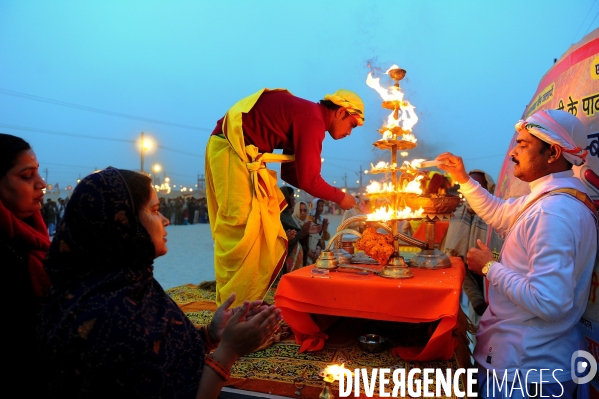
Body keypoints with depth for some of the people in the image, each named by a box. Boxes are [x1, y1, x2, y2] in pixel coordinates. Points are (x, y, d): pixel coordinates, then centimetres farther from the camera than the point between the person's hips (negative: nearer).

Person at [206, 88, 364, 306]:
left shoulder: (304, 114, 18)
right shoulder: (312, 119, -12)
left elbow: (290, 172, 20)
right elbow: (308, 179, -14)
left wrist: (331, 193, 13)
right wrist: (340, 197, 3)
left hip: (229, 149, 10)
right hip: (233, 150, -10)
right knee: (247, 234, -9)